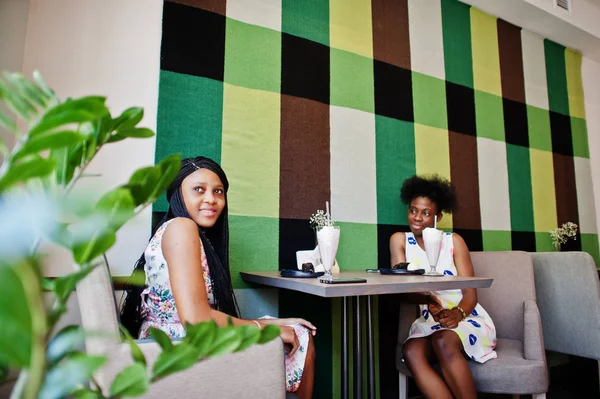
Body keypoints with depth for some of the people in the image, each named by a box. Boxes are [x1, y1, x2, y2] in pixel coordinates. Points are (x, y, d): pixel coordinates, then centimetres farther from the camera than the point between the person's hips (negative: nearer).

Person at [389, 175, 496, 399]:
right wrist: (427, 301, -29)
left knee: (444, 342, -34)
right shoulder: (399, 240, 3)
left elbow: (471, 293, -4)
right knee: (411, 352, -29)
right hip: (429, 322, 2)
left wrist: (458, 314, -26)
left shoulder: (454, 241, 0)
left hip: (467, 319, -1)